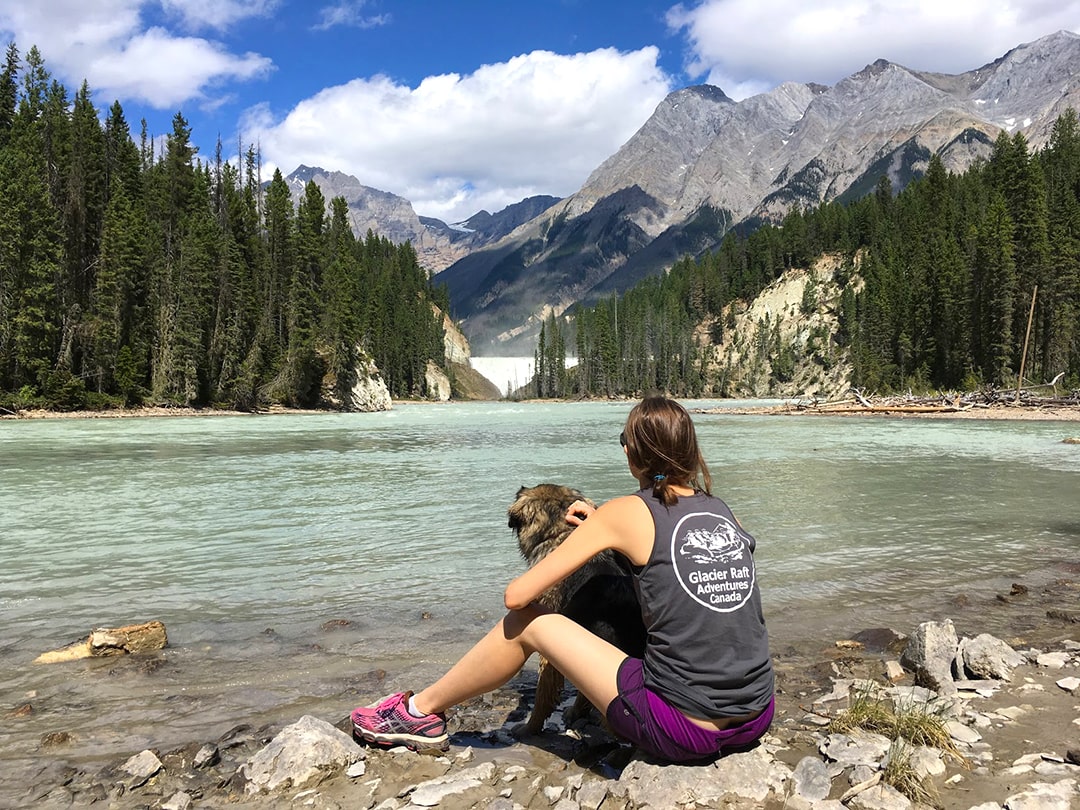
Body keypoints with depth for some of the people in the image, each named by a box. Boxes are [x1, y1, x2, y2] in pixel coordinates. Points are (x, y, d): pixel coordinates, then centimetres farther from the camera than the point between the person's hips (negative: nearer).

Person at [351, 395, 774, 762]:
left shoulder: (629, 512, -8)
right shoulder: (721, 510, 7)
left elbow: (516, 595, -5)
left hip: (682, 729, -6)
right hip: (757, 720, 6)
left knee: (526, 622, 7)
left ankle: (422, 713, 28)